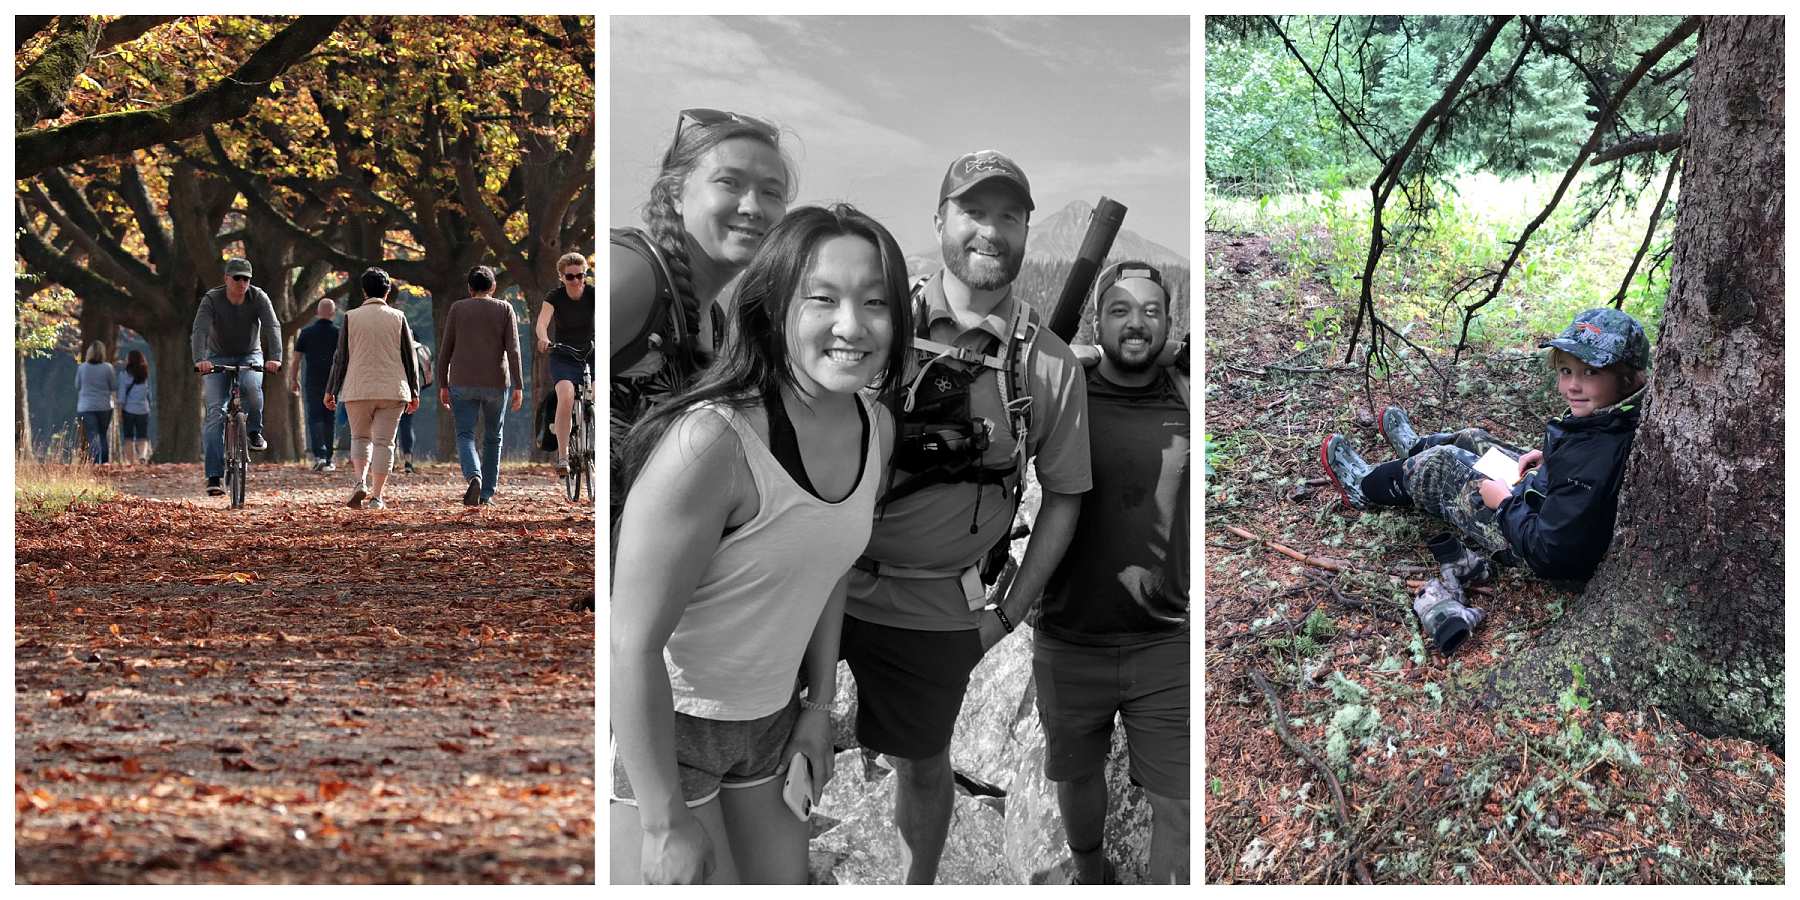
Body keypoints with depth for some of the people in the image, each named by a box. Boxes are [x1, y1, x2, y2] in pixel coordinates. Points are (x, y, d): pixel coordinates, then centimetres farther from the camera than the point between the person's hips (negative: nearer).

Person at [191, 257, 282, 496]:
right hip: (218, 358, 0)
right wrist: (199, 359, -47)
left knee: (251, 386, -35)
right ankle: (214, 476, -13)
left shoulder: (258, 297, -14)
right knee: (215, 412, -12)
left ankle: (254, 432, -9)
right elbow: (200, 330, -29)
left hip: (250, 355, 0)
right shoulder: (211, 299, -17)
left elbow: (272, 327, -25)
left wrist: (275, 357, -42)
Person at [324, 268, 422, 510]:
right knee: (384, 442, 3)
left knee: (360, 438, 16)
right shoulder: (398, 317, 2)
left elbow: (341, 358, 1)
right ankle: (376, 497, 0)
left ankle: (361, 482, -4)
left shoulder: (351, 317, 1)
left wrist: (331, 390, 8)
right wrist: (414, 392, 12)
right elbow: (410, 357, 5)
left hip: (358, 390, 0)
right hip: (392, 390, 0)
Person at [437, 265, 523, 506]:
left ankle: (474, 477, -26)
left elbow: (445, 349, 0)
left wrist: (443, 385, 8)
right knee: (492, 438, 16)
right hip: (495, 384, 1)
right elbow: (513, 349, -8)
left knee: (465, 436, 2)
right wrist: (519, 387, -9)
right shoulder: (504, 309, 0)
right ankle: (487, 493, 17)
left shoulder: (457, 308, 2)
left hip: (463, 384, -1)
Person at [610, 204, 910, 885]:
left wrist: (819, 707, 16)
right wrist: (666, 824, -21)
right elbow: (633, 644, -25)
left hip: (769, 721, 7)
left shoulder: (876, 427, -4)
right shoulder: (710, 441, -28)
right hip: (656, 727, -7)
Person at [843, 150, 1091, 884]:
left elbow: (1063, 497, 6)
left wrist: (1009, 613, 2)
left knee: (923, 766, 16)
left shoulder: (1051, 367, -2)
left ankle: (918, 884, 41)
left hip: (932, 609, 1)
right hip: (822, 576, 0)